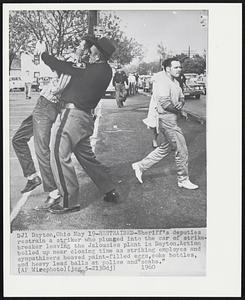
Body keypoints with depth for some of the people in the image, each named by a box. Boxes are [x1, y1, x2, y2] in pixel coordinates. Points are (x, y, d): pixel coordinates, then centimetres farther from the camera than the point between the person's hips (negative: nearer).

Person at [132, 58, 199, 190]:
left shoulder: (175, 82, 14)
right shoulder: (162, 82, -16)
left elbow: (181, 97, 18)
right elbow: (165, 103, -24)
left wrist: (180, 103, -6)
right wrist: (178, 110, -9)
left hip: (171, 119, 10)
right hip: (167, 119, -10)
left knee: (164, 149, 18)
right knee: (182, 150, -1)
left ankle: (140, 166, 26)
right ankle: (183, 180, 13)